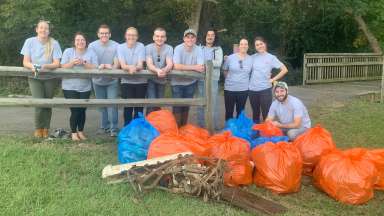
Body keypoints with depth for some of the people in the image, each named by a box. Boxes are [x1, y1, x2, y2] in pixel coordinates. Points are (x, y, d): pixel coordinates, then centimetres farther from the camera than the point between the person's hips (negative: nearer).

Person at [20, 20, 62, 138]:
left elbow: (57, 63, -11)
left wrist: (46, 66, -31)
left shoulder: (54, 43, -8)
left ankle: (46, 129, 24)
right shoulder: (29, 42, -5)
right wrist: (32, 66, -28)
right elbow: (25, 62, -6)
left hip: (50, 78, 1)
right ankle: (38, 129, 7)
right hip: (34, 78, 0)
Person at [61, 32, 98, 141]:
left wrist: (84, 63, -19)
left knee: (82, 110, 6)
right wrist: (72, 62, -20)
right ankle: (73, 133, 10)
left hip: (85, 87, 2)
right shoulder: (68, 51, 2)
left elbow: (95, 68, -5)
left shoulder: (91, 53, 3)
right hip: (70, 87, -2)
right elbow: (63, 67, -4)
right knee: (75, 110, -6)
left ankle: (81, 132, 22)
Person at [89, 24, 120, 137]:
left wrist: (110, 67, -32)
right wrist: (98, 67, -30)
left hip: (112, 81, -2)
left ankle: (114, 128, -3)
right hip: (98, 81, 3)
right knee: (101, 105, 13)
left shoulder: (116, 46, -10)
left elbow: (117, 64, -10)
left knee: (112, 104, -9)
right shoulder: (92, 46, -5)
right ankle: (104, 126, 26)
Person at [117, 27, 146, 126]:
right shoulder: (120, 47, -1)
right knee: (128, 106, -7)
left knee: (139, 107, 4)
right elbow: (123, 65, -12)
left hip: (140, 81, 0)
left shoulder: (141, 46, -3)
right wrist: (130, 67, -35)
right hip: (126, 82, 0)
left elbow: (140, 65, -13)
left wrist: (135, 68, -36)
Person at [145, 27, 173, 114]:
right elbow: (149, 65, -26)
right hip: (151, 80, -2)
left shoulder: (169, 48, -10)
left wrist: (164, 70, -49)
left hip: (162, 80, 2)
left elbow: (170, 64, -25)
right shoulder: (148, 47, -14)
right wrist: (157, 71, -49)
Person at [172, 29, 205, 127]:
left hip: (190, 83, 3)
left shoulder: (199, 50, -10)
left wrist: (184, 67, -28)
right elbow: (176, 66, -29)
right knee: (177, 107, -3)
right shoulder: (178, 48, -17)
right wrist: (194, 67, -26)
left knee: (186, 107, 16)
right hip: (177, 83, -3)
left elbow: (201, 68, -20)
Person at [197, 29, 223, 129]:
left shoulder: (218, 49, 6)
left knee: (213, 102, -2)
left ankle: (214, 126, 5)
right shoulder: (200, 48, 11)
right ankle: (201, 125, 15)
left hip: (213, 78, -2)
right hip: (201, 78, 2)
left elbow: (218, 63, -7)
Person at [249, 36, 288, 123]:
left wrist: (273, 79, -5)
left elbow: (284, 70, -3)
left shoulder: (271, 57, -1)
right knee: (255, 114, 15)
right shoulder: (253, 57, 7)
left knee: (266, 114, -3)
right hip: (252, 89, 3)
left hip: (265, 89, -3)